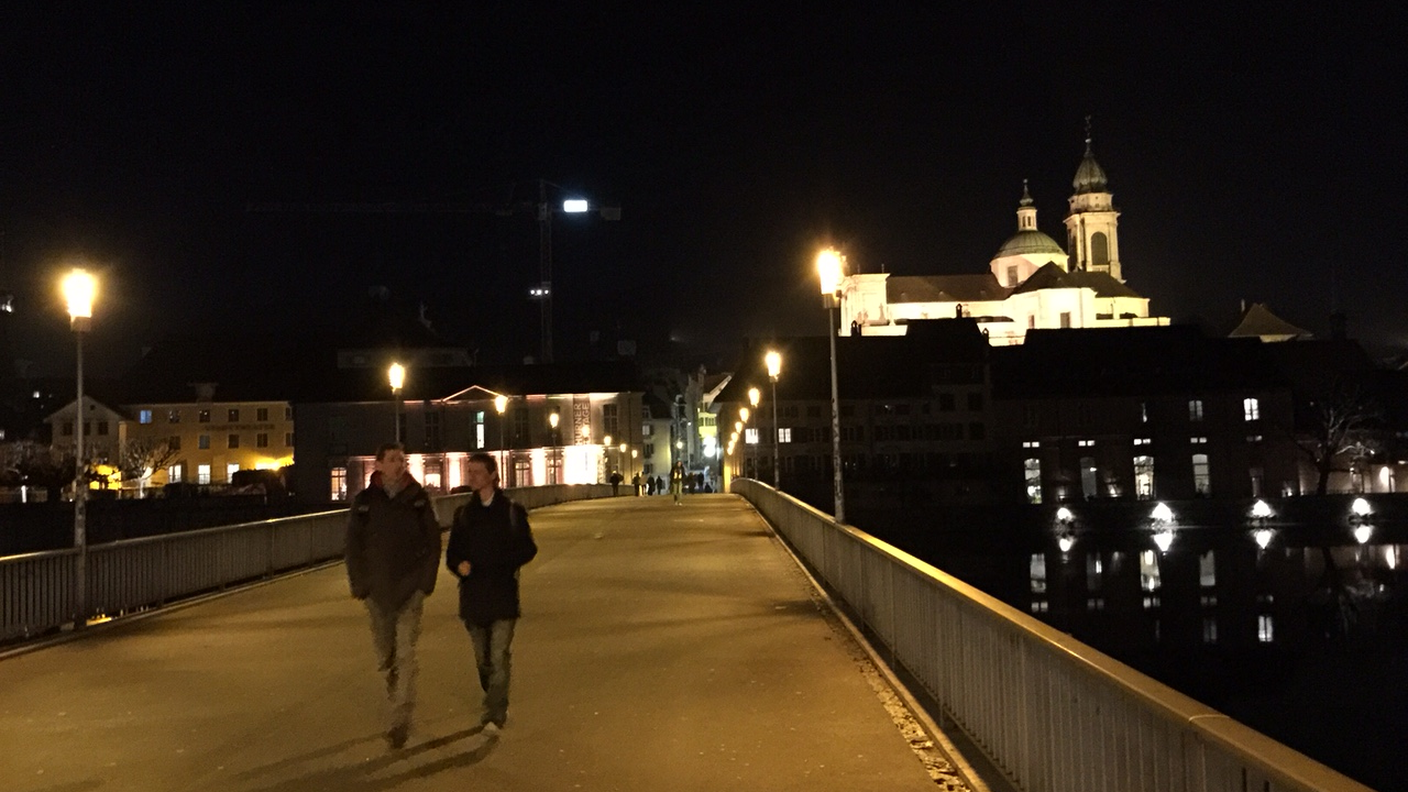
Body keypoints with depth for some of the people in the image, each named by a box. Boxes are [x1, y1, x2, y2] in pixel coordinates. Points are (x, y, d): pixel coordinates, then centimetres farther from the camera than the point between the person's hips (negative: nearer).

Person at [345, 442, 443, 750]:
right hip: (377, 591, 2)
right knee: (385, 656, 12)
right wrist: (359, 585, -1)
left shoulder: (418, 498, -1)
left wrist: (426, 581, -5)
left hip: (410, 589, -2)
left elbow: (433, 541, 1)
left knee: (406, 653, -10)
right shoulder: (364, 501, 1)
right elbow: (354, 546, 5)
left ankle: (401, 719, -9)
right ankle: (398, 705, 32)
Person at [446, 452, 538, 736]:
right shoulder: (463, 513, 11)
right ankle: (495, 706, 31)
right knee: (482, 657, 12)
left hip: (503, 595, -4)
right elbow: (452, 552, 11)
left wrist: (502, 563, -15)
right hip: (473, 594, 4)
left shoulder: (511, 511, 1)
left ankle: (495, 715, -8)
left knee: (499, 656, -10)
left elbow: (528, 549, 0)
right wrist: (459, 565, -11)